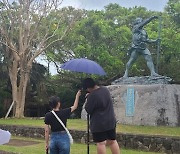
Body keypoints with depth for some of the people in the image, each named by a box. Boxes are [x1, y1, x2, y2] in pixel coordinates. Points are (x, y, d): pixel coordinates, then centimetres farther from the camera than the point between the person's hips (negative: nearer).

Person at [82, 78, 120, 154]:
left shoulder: (92, 95, -21)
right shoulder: (105, 89, 3)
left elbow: (88, 110, -11)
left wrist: (88, 99, 2)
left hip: (98, 124, -7)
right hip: (111, 121, 7)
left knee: (100, 143, 0)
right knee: (112, 141, 15)